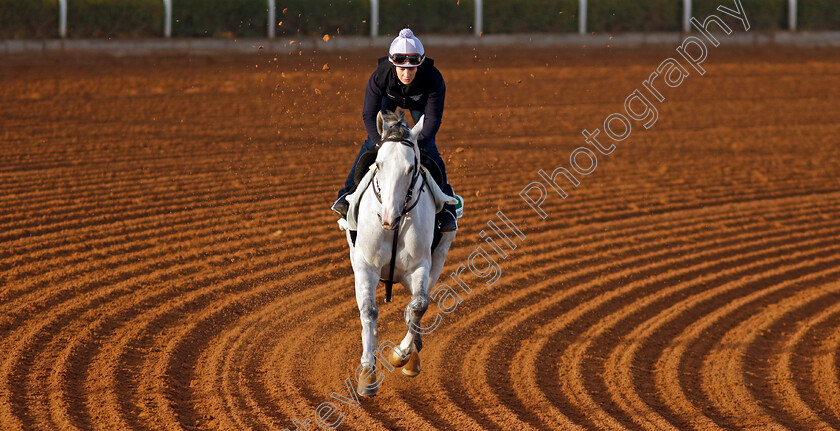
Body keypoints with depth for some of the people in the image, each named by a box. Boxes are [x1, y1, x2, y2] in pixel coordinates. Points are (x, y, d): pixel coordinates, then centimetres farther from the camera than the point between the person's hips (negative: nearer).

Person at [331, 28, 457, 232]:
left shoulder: (433, 79, -41)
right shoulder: (380, 76, -40)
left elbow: (433, 118, -36)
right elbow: (369, 115, -34)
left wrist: (419, 143, -52)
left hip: (420, 101, -1)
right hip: (389, 98, 1)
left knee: (429, 148, -11)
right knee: (372, 141, -11)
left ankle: (446, 204, -2)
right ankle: (348, 194, -1)